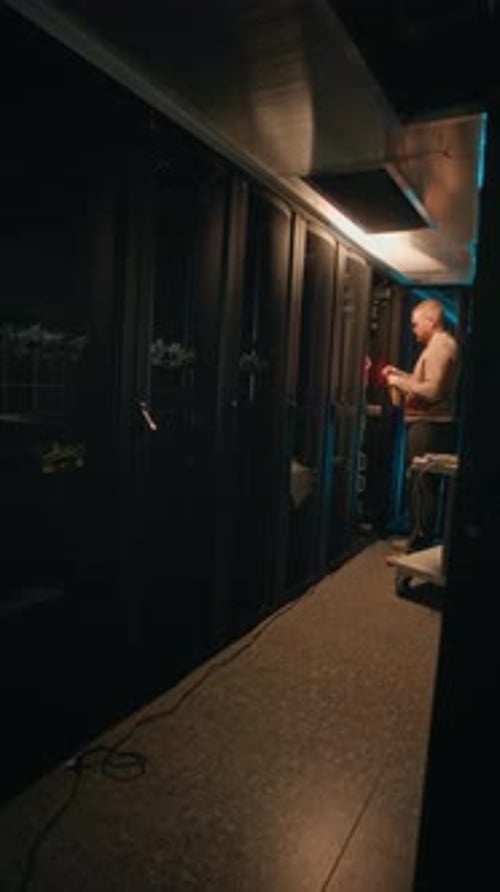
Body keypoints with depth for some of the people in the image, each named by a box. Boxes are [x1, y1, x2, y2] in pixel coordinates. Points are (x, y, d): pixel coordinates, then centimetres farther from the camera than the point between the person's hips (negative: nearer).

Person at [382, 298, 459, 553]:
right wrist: (400, 375, 16)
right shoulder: (440, 345, 20)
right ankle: (416, 538, 25)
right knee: (417, 484, 15)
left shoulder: (441, 346, -13)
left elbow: (432, 391, -23)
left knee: (422, 486, -8)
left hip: (429, 426, -11)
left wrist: (399, 381, -14)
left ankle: (419, 547, -2)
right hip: (426, 424, 11)